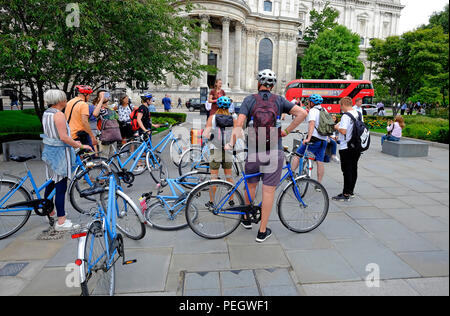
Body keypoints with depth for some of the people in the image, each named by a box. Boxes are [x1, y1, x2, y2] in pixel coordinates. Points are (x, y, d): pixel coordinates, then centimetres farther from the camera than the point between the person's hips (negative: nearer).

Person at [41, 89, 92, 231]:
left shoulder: (46, 113, 12)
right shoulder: (59, 115, -17)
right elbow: (63, 137, -24)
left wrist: (72, 142, 17)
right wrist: (81, 146, -17)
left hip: (49, 151, 10)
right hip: (60, 153, -10)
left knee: (51, 183, 20)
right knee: (61, 187, -6)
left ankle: (48, 212, 36)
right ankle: (61, 222, 0)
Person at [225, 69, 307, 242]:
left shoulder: (249, 100, 1)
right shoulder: (279, 100, 4)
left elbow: (239, 124, -11)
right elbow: (302, 113, -5)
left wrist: (231, 143, -7)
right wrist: (287, 131, 1)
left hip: (254, 152, 1)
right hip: (274, 153, 0)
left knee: (251, 186, 19)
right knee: (269, 191, 4)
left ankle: (247, 219, 39)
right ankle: (262, 231, 12)